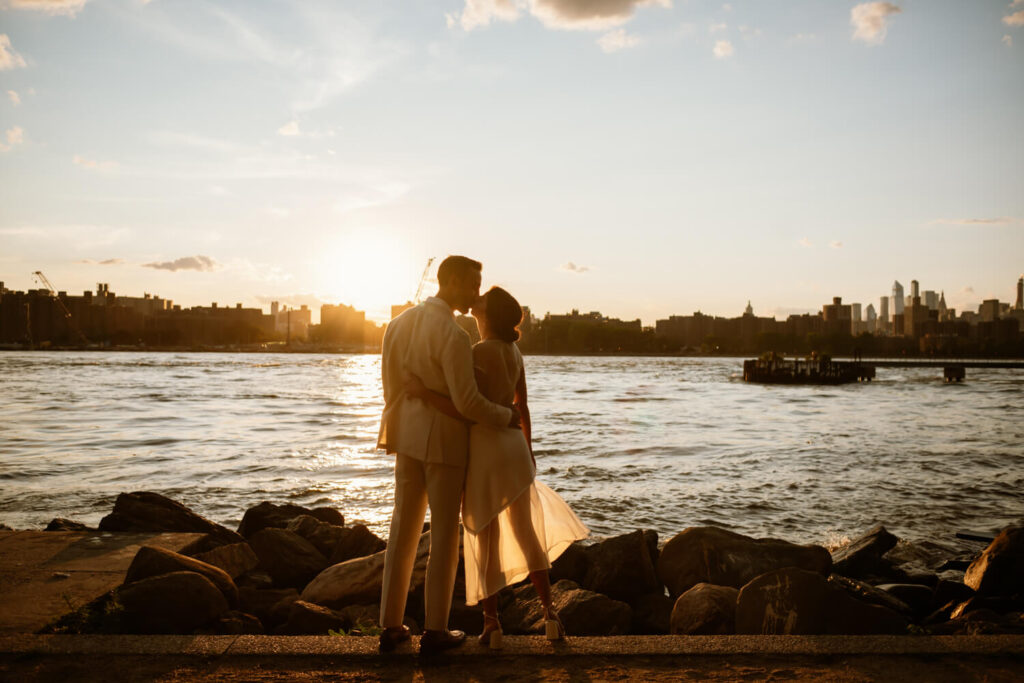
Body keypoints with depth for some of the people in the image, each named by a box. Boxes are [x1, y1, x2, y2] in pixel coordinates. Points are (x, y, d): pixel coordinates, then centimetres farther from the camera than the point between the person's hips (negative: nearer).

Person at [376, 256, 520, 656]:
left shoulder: (399, 323, 4)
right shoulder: (453, 335, -21)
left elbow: (391, 384, 10)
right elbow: (467, 401, -23)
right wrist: (506, 417, -6)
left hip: (408, 438, 7)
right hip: (445, 441, -7)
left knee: (404, 529, 12)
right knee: (444, 534, 4)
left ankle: (391, 627, 17)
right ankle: (435, 631, 12)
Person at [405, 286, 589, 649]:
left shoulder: (478, 352, -18)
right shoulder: (514, 352, 5)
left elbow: (467, 411, -22)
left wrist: (423, 391, -20)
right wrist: (528, 450, 23)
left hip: (484, 452, -6)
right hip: (514, 449, 7)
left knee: (484, 541, 6)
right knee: (526, 534, 16)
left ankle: (492, 623, 13)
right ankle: (550, 614, 17)